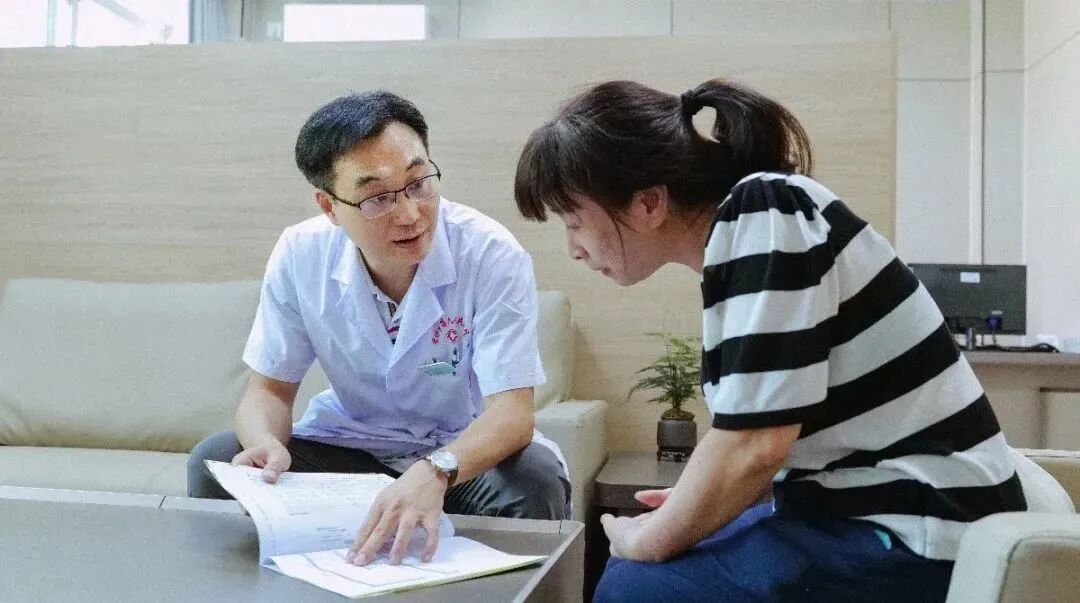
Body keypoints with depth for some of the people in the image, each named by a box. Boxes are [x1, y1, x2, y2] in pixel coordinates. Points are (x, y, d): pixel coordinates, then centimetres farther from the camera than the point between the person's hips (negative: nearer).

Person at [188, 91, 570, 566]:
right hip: (349, 442, 3)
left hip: (467, 450, -2)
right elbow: (269, 388, -4)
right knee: (213, 463, -17)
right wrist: (267, 444, -29)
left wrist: (435, 472, -49)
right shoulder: (300, 255, -12)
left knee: (536, 479, -34)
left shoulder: (492, 256, -23)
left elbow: (512, 411, -28)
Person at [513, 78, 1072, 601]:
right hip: (870, 509, 9)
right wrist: (695, 503, 5)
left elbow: (754, 445, -22)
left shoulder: (762, 213, -18)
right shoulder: (742, 224, 7)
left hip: (916, 533, -9)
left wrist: (648, 541, -9)